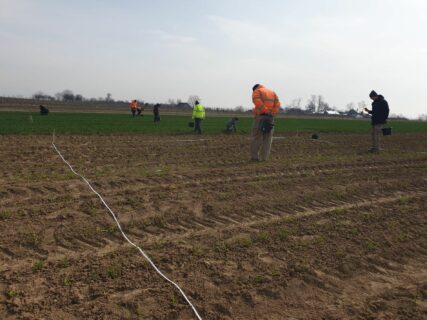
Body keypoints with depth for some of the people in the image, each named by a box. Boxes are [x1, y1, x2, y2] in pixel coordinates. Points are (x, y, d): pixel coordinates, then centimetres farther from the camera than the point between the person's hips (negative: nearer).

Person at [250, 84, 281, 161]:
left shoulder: (256, 91, 6)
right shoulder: (272, 92, 21)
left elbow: (257, 102, -15)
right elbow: (277, 104, 5)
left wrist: (266, 111, -18)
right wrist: (272, 113, -5)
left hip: (260, 116, -4)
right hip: (270, 117, 4)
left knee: (257, 137, 2)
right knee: (267, 138, 7)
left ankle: (254, 157, -1)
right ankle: (264, 157, 1)